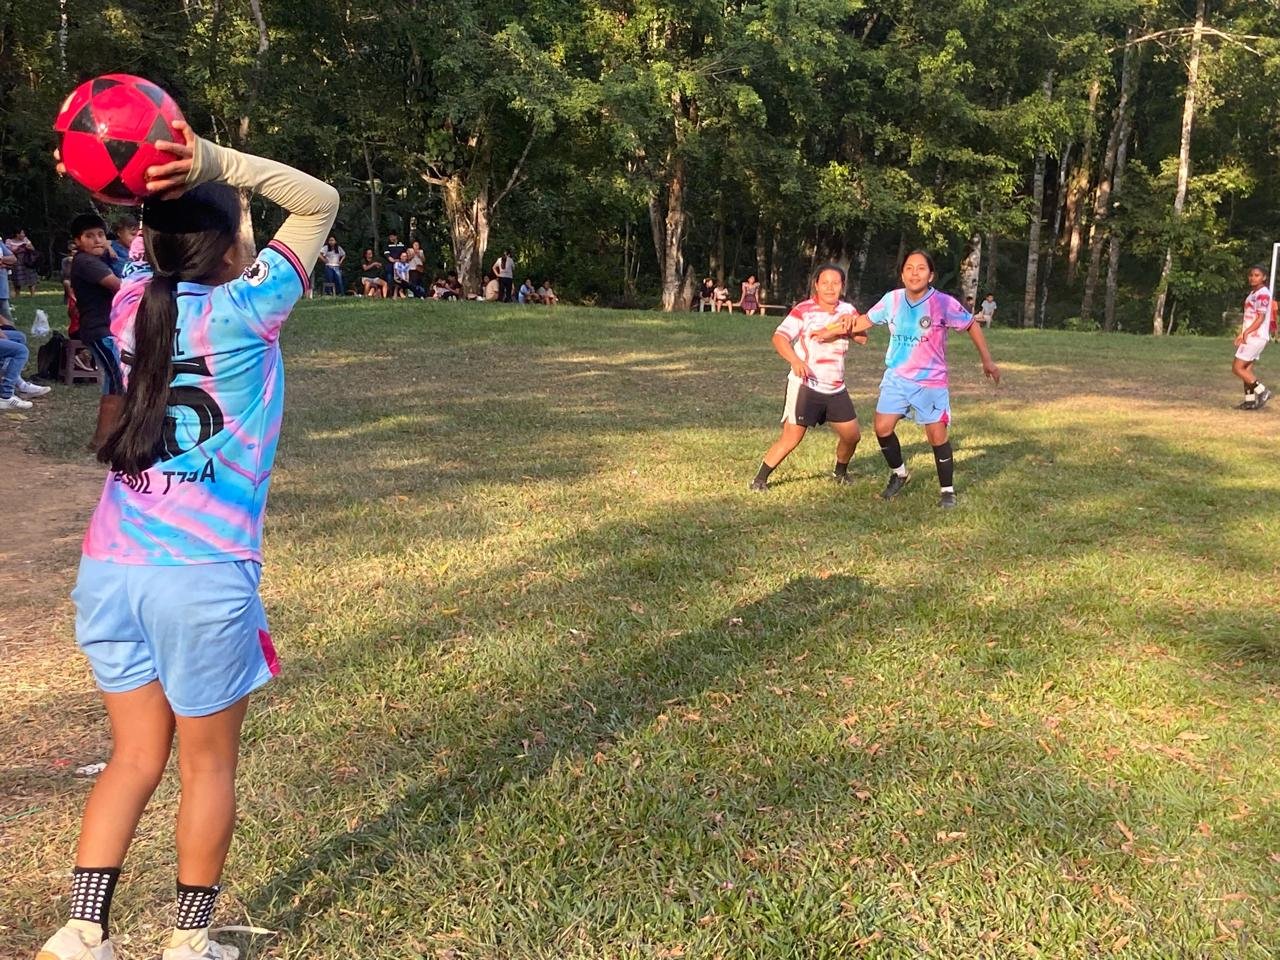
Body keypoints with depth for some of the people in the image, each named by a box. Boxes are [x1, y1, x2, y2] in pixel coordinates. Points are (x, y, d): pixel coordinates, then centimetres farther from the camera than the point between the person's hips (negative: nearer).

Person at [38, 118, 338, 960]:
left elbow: (155, 228, 23)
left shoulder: (133, 304, 5)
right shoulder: (243, 314, -10)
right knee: (210, 765, 13)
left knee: (136, 758, 18)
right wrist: (213, 160, -11)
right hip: (205, 578, -5)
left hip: (110, 571, 5)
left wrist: (167, 172, 2)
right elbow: (320, 202, -3)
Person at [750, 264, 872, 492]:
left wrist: (851, 324, -20)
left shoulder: (847, 310, 7)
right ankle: (759, 479, 3)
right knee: (791, 439, -9)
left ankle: (840, 472, 38)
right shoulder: (804, 310, -12)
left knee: (852, 435, 11)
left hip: (836, 388, 6)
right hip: (805, 385, -6)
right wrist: (795, 360, -39)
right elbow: (779, 337, -22)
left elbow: (863, 337, 1)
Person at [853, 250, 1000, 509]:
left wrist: (987, 360, 1)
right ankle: (899, 474, 23)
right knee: (882, 428, -3)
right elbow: (867, 319, 12)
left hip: (931, 382, -3)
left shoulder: (944, 303, -16)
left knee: (937, 436, -2)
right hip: (896, 378, 3)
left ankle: (947, 490, 16)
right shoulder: (892, 300, -6)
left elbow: (972, 325, -1)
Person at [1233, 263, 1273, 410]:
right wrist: (1242, 334, 10)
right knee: (1246, 369, 9)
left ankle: (1262, 391, -6)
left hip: (1256, 336, -9)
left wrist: (1245, 333, -22)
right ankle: (1250, 400, 11)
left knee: (1237, 368, -10)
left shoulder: (1263, 294, -12)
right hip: (1251, 337, 9)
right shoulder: (1253, 293, 16)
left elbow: (1261, 318, -18)